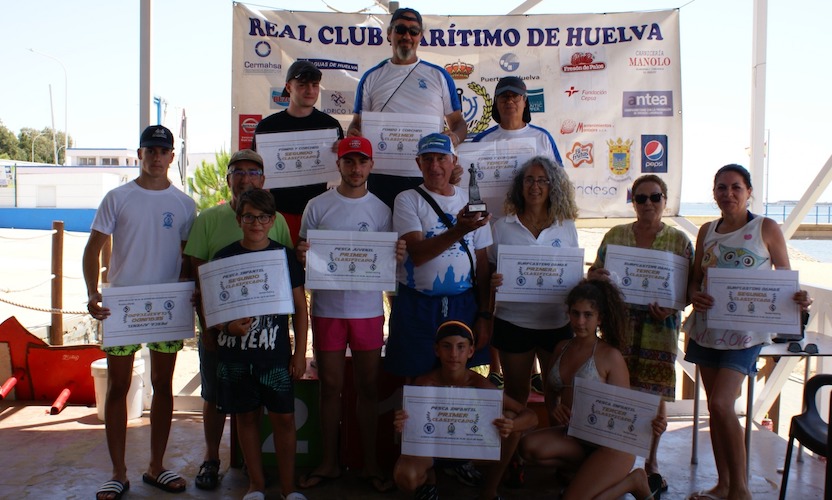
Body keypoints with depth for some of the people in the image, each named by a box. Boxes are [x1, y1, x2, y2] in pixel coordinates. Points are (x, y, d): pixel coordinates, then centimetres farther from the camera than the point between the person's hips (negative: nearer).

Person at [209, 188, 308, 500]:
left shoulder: (284, 256, 2)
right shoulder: (224, 257, 2)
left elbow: (300, 308, 6)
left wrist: (300, 352, 2)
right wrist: (228, 326, -16)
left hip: (276, 353, -1)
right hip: (234, 353, 1)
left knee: (284, 417, 1)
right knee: (247, 416, 10)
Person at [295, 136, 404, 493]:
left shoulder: (381, 210, 6)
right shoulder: (317, 207, 3)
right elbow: (302, 253, 6)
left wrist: (399, 254, -15)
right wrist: (300, 255, -18)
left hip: (368, 309, 1)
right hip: (327, 308, 0)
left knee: (368, 387, 8)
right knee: (330, 386, 8)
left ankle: (370, 463, 22)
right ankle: (329, 462, 24)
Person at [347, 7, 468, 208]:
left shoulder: (439, 76, 9)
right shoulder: (371, 77, 12)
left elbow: (458, 122, 11)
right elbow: (357, 122, 13)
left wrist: (455, 137, -13)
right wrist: (352, 135, -10)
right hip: (383, 175, 1)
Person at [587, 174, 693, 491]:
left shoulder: (679, 240, 4)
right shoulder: (614, 235, 7)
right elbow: (595, 272, 9)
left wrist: (671, 308, -16)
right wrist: (595, 276, -14)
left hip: (660, 328, -1)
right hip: (619, 325, 1)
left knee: (656, 395, 4)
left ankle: (651, 461, 23)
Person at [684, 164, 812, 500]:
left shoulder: (766, 228, -3)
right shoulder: (707, 231, 9)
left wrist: (798, 299, -21)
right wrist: (694, 296, -11)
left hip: (745, 330, -5)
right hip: (708, 326, 5)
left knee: (721, 403, -14)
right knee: (715, 407, 9)